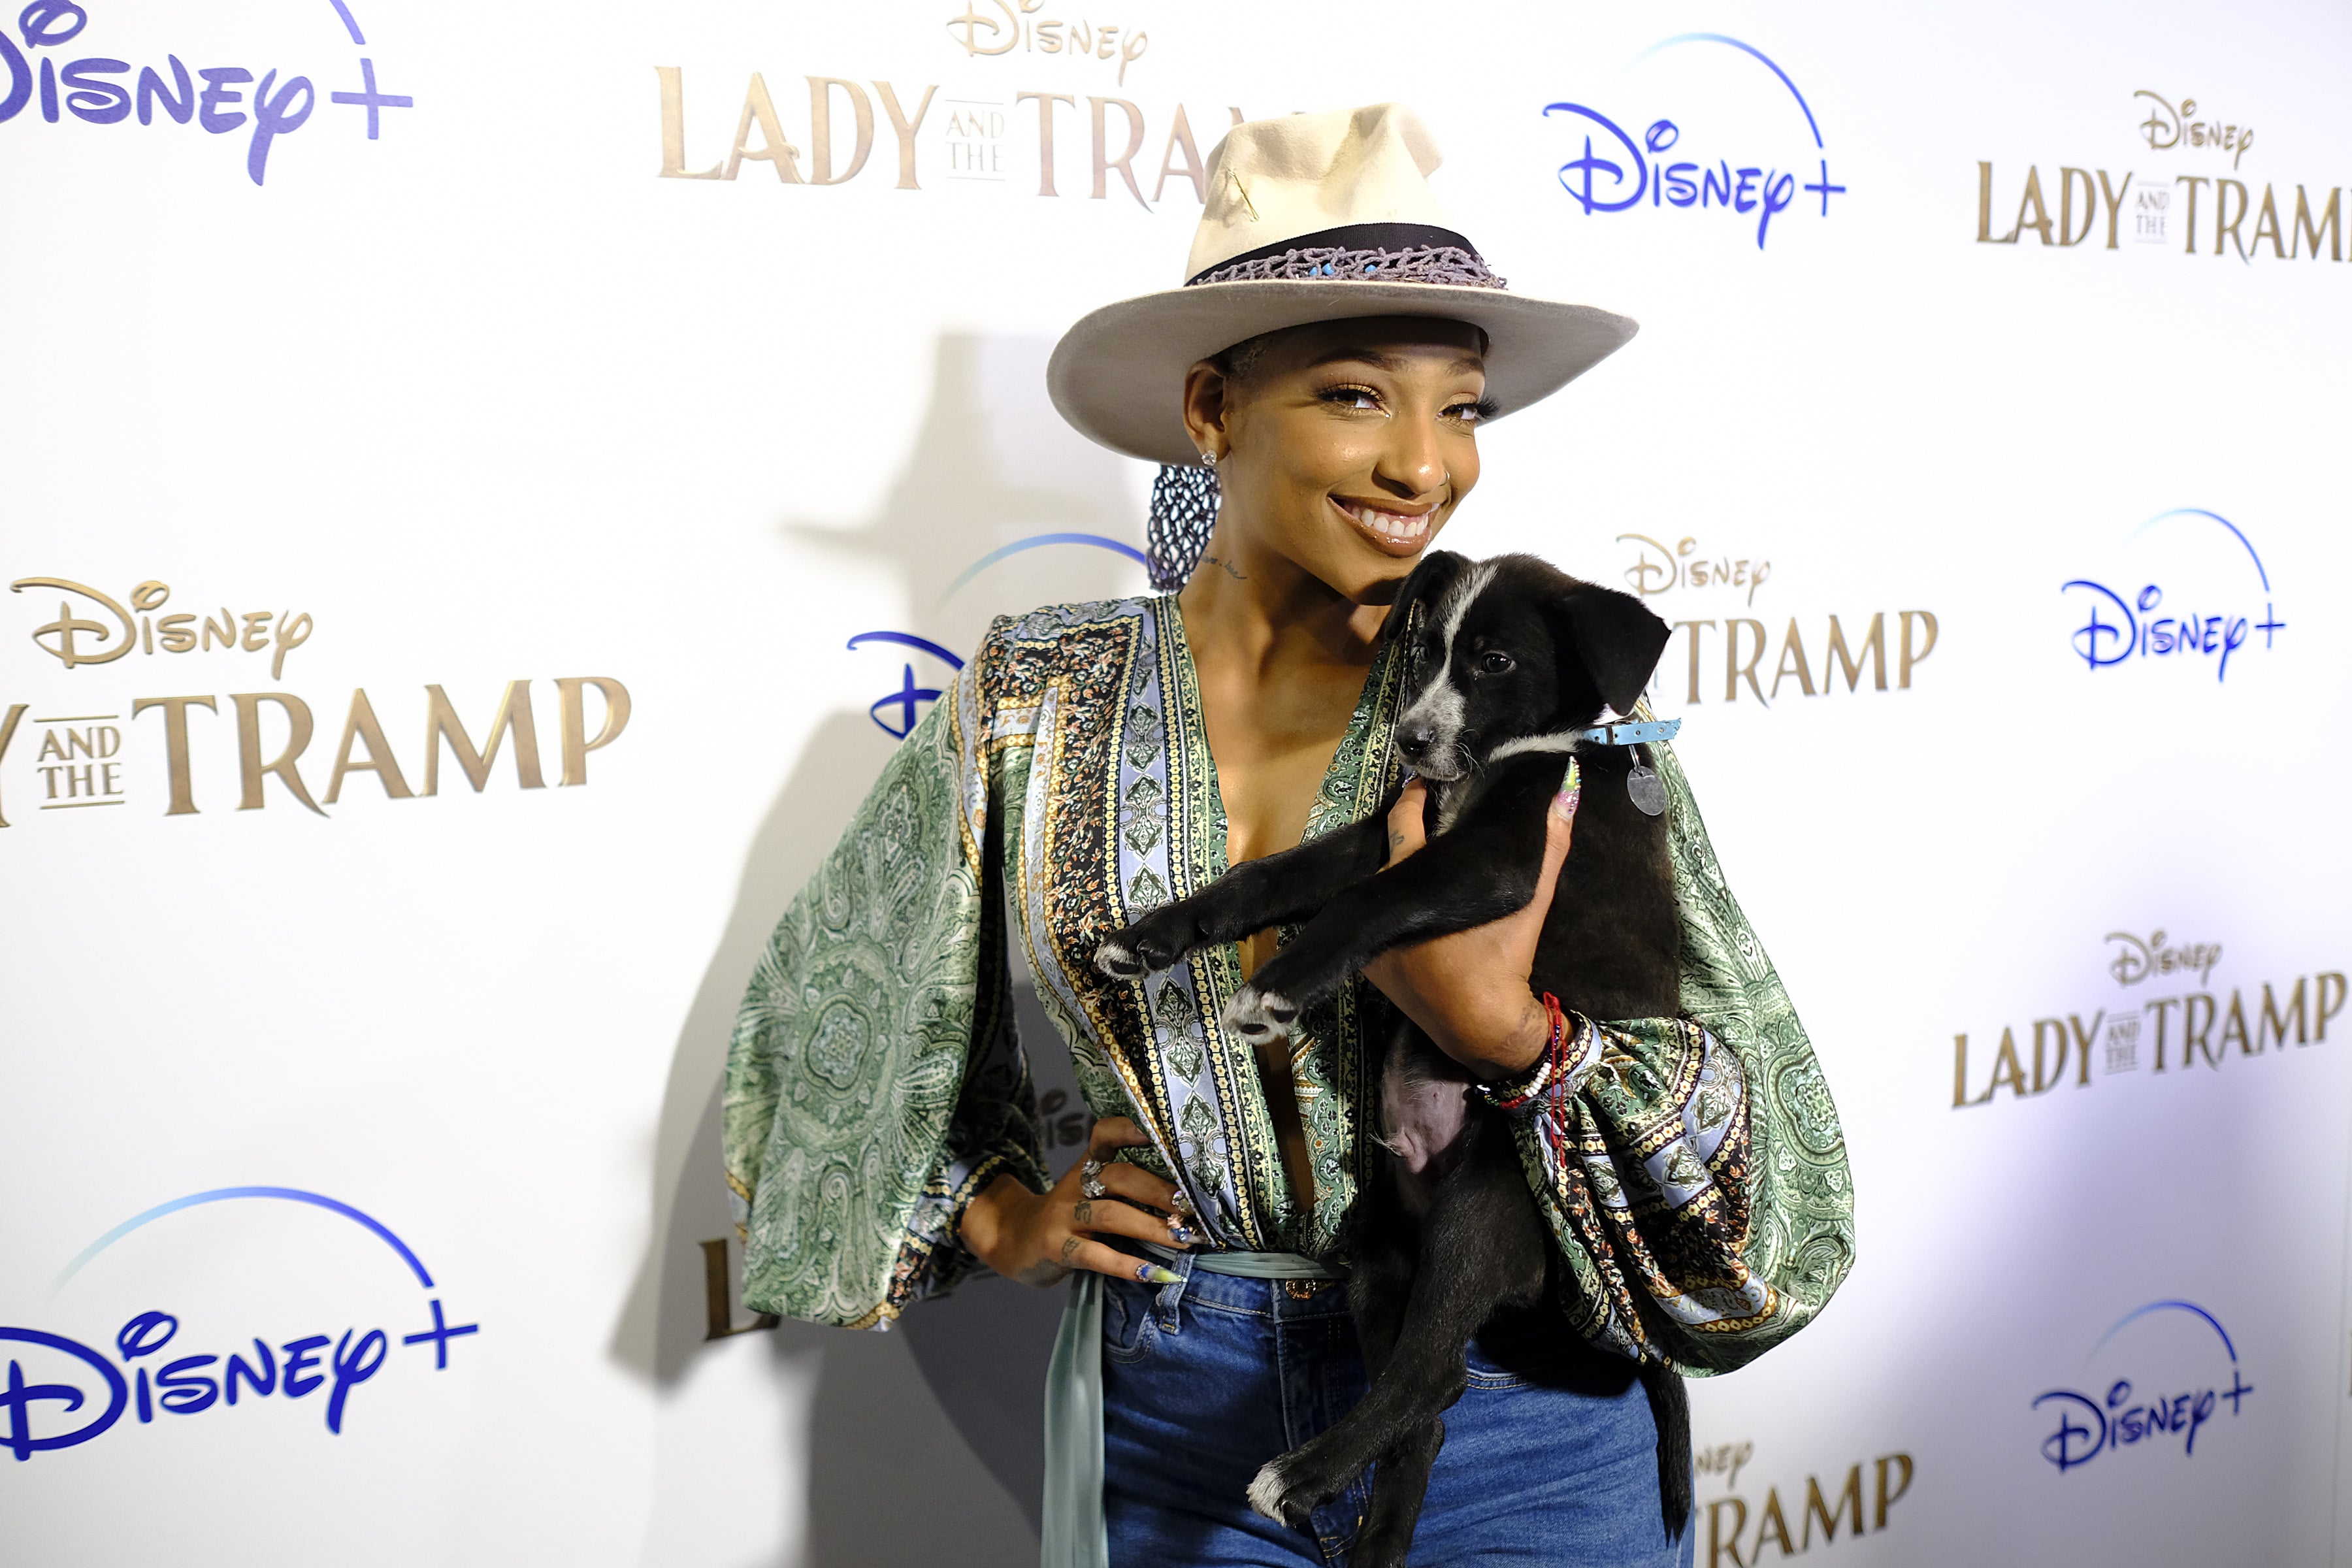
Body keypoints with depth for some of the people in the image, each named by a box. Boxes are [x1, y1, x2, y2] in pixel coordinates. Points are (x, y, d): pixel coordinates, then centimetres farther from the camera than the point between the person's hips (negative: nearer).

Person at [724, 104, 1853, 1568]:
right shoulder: (1037, 701, -6)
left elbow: (1747, 1165, -12)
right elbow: (826, 1007, 10)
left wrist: (1504, 1027, -28)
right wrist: (1003, 1216, 1)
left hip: (1516, 1426, -1)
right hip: (1172, 1428, 2)